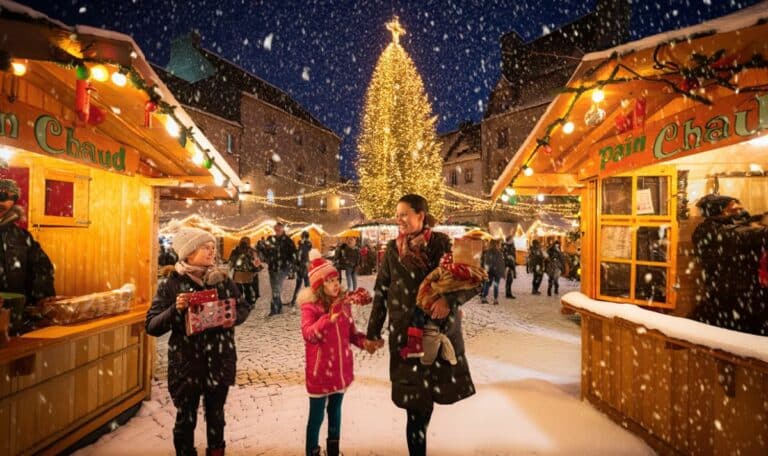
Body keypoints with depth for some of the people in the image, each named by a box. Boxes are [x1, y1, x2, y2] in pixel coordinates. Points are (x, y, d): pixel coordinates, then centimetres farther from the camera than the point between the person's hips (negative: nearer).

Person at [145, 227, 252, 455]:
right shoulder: (170, 283, -9)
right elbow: (152, 326, -10)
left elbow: (244, 308, 9)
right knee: (186, 419, 12)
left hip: (219, 361, 3)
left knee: (215, 416, 18)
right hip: (185, 362, -2)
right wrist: (175, 309, -26)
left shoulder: (222, 279, 0)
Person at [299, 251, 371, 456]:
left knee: (335, 411, 21)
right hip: (319, 370, -5)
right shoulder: (310, 306, -16)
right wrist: (329, 318, -42)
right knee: (317, 415, 7)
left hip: (341, 367, 5)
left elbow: (350, 332, 7)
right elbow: (308, 334, -30)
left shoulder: (343, 302, -1)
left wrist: (364, 341, -12)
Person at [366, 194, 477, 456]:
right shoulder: (393, 249, 1)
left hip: (441, 330, 0)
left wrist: (450, 299, -24)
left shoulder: (442, 244, -4)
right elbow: (381, 292, 6)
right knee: (416, 404, 4)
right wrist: (373, 333, 7)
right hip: (405, 334, 0)